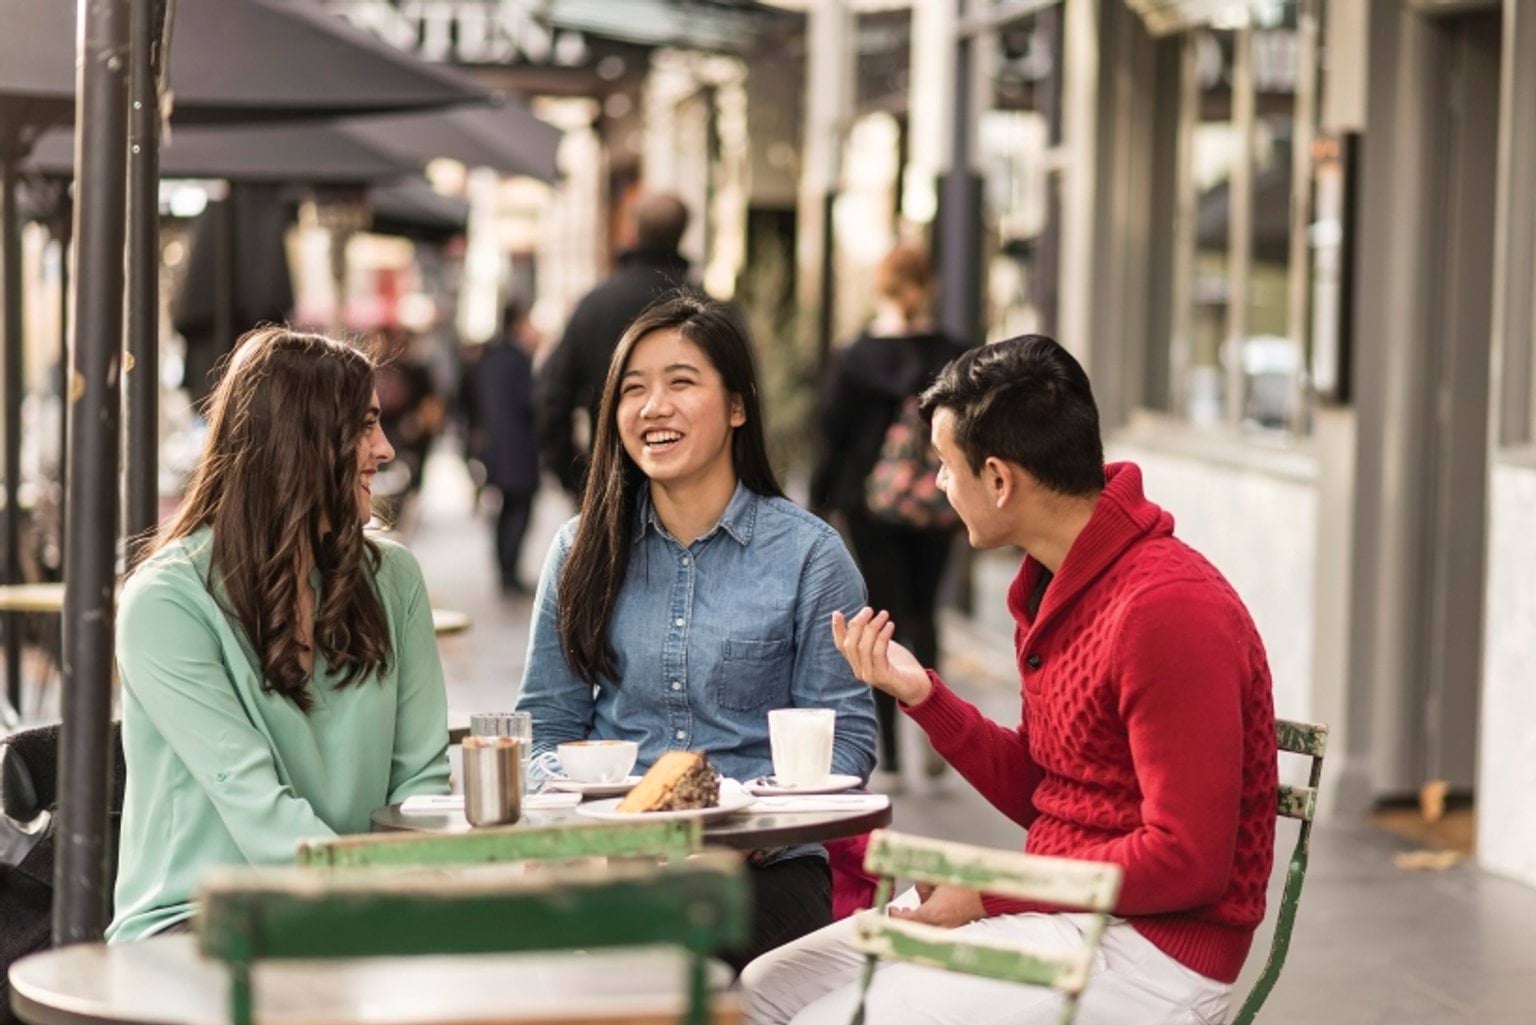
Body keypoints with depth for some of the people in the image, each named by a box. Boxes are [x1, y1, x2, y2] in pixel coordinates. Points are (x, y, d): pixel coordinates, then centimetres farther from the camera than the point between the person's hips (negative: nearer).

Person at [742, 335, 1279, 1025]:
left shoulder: (1166, 608, -20)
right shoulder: (1055, 586, 10)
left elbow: (1187, 860, -22)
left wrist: (990, 893, -15)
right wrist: (922, 696, 2)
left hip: (1154, 949, -9)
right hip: (1057, 916, 10)